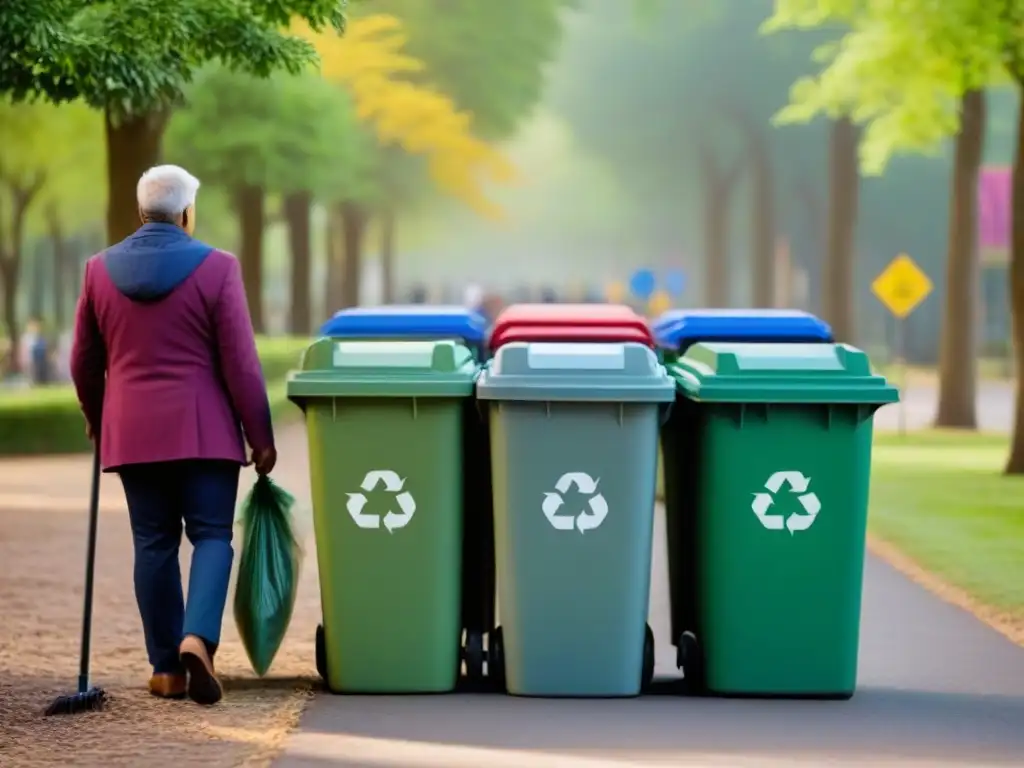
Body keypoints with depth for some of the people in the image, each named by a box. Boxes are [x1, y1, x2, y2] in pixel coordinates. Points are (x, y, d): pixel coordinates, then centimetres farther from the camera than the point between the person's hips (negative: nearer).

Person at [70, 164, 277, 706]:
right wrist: (261, 436, 0)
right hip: (203, 430, -3)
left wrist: (96, 418, 28)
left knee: (154, 543, 8)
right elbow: (240, 363, -8)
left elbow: (84, 361, 11)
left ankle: (167, 668, 8)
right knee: (211, 535, 2)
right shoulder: (215, 269, -7)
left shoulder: (101, 270, 4)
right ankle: (197, 638, -20)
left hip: (132, 432, 3)